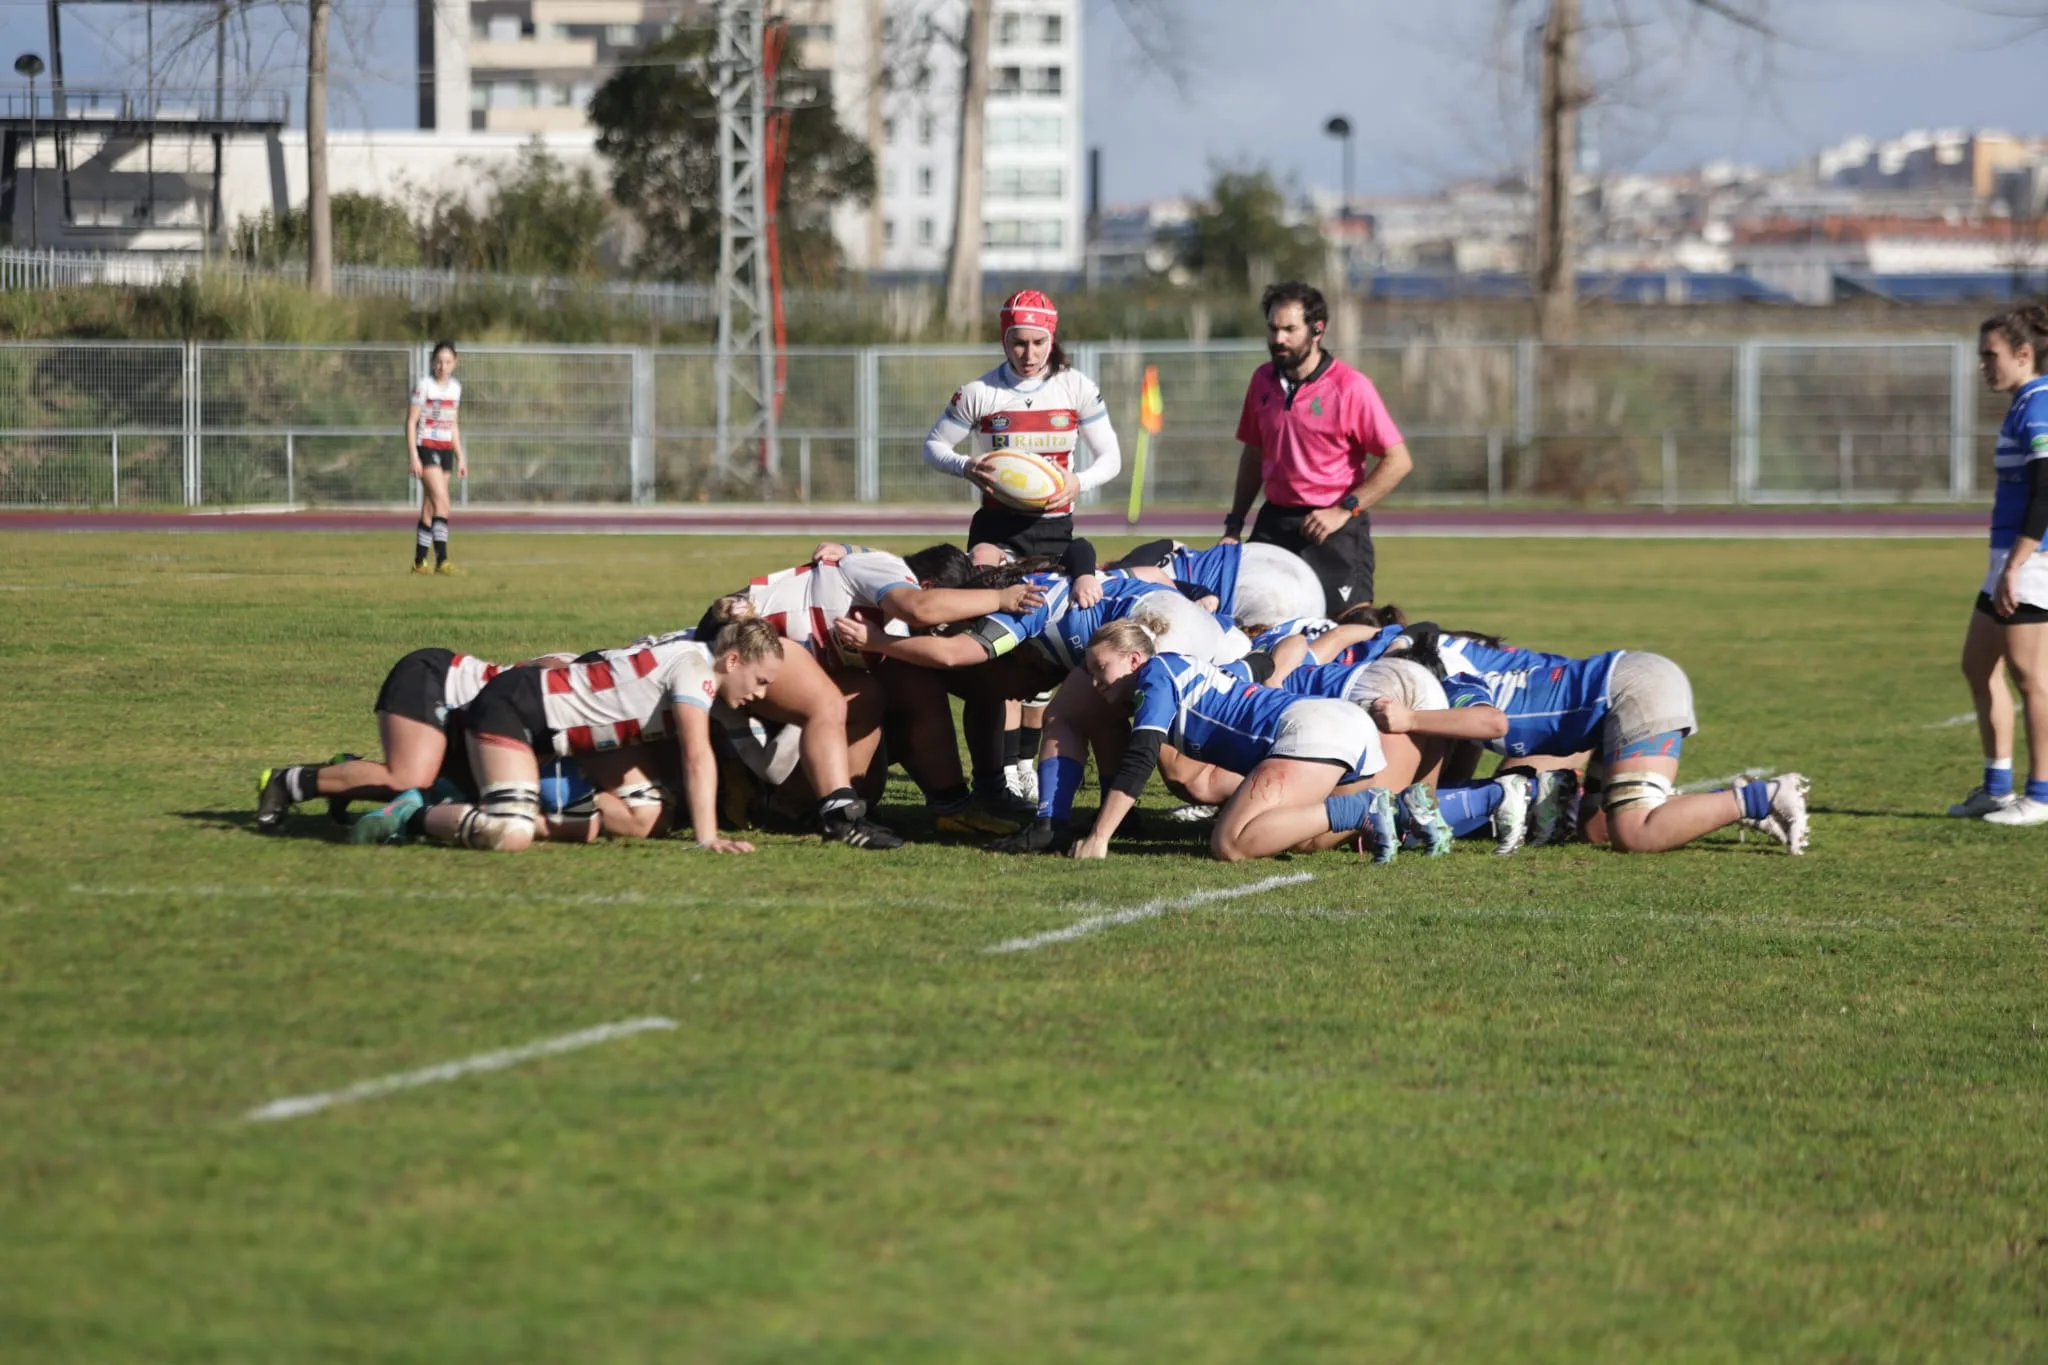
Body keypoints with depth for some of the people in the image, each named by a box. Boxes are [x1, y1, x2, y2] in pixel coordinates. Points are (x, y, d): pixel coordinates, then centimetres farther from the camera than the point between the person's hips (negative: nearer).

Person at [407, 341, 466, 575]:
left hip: (446, 450, 6)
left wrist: (461, 457, 18)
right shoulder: (424, 385, -8)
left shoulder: (455, 387, 12)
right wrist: (413, 457, -15)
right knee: (442, 502, -18)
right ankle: (442, 560, -21)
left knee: (430, 508, 8)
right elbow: (411, 422, -8)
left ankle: (419, 562, 13)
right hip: (426, 448, -6)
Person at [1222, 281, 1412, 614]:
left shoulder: (1350, 387, -10)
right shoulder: (1263, 380, 8)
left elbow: (1398, 461, -12)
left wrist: (1344, 511, -17)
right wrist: (1234, 524, 14)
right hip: (1273, 523, 5)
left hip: (1333, 530, -5)